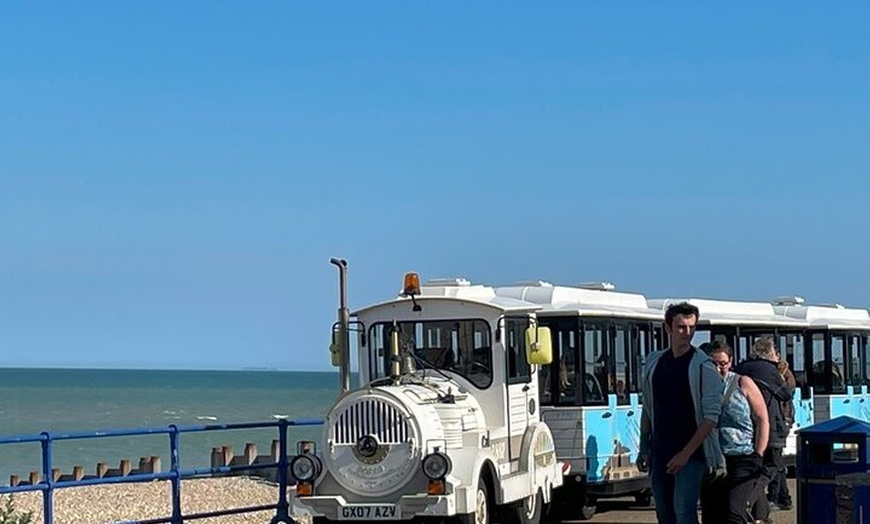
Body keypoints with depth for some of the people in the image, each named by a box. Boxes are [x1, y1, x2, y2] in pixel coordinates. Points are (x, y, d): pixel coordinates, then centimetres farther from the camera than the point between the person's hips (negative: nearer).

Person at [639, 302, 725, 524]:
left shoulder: (702, 366, -7)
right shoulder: (654, 362, 9)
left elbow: (711, 416, -12)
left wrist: (686, 453, -17)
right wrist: (644, 449, 12)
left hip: (691, 455, -5)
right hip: (660, 454, 6)